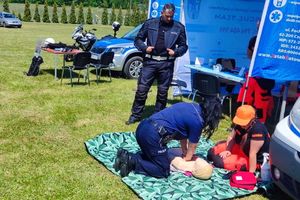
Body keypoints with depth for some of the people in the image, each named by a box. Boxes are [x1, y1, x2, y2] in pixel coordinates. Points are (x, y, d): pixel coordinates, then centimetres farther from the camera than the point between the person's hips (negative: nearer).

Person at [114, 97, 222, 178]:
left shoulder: (191, 106, 17)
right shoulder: (197, 122, -6)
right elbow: (191, 149, 8)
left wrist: (185, 153, 23)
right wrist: (186, 158, 27)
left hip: (143, 127, 9)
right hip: (151, 135, -9)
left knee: (153, 156, 29)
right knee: (163, 171, 6)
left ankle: (126, 155, 11)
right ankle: (131, 162, -6)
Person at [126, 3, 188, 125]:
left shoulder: (179, 27, 5)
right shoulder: (150, 23, 4)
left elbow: (183, 46, 11)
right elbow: (138, 39, 10)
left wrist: (176, 52, -8)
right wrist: (144, 48, -9)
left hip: (166, 64, 1)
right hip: (150, 61, 0)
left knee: (163, 92, 7)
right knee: (142, 89, -1)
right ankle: (135, 115, 12)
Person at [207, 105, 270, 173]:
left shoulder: (258, 130, -33)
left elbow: (253, 154, -33)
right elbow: (231, 137, 3)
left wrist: (251, 173, -29)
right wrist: (227, 150, -14)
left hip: (255, 161, -8)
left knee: (220, 161, -19)